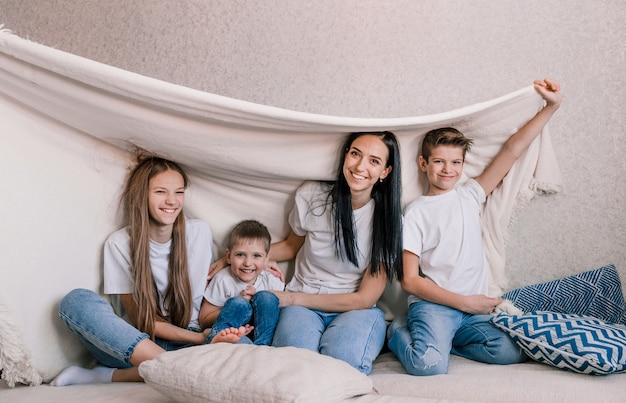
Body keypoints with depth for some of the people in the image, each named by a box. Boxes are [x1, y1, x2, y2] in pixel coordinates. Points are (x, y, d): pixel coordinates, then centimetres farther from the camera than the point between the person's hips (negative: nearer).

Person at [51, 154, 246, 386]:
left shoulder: (199, 232, 1)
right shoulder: (120, 243, -3)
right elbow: (142, 319, -5)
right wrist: (201, 338, -17)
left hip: (187, 344, 0)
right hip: (133, 343, 0)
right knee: (76, 300, -26)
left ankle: (110, 375, -23)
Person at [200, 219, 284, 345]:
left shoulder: (272, 282, 1)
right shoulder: (222, 280, -4)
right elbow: (204, 320, -3)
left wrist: (259, 302, -12)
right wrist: (239, 305, -14)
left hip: (260, 330, 2)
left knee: (267, 298, -19)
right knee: (237, 303, -27)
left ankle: (262, 347, -34)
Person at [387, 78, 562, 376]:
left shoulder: (470, 195, 11)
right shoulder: (416, 212, -1)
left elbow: (513, 149, 7)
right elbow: (410, 281, -6)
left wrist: (551, 107, -1)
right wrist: (465, 302, -10)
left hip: (472, 308, 5)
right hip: (432, 304, -5)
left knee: (513, 354, -21)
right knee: (430, 365, -32)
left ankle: (438, 339, 1)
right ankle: (399, 332, 2)